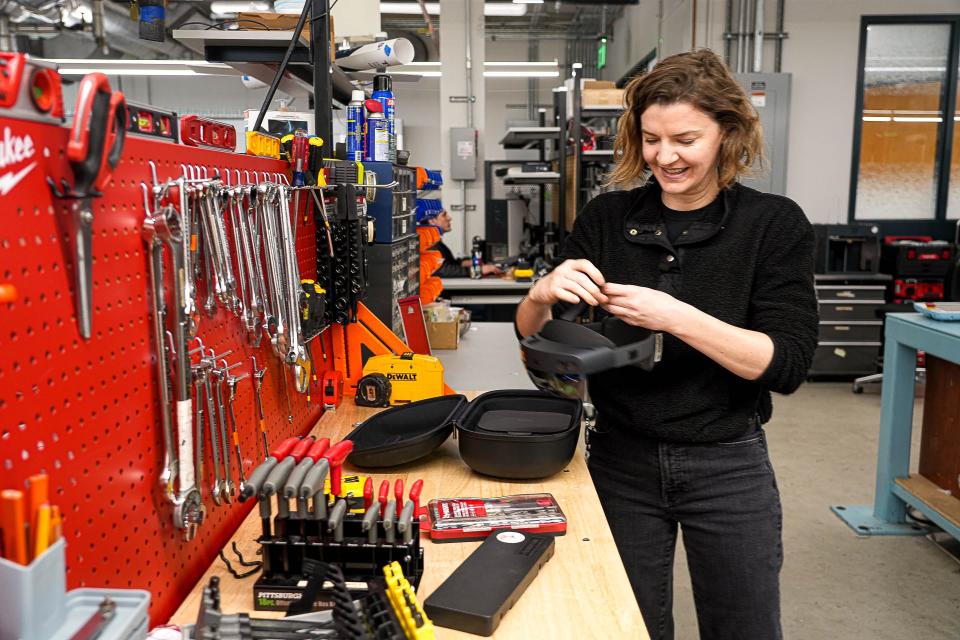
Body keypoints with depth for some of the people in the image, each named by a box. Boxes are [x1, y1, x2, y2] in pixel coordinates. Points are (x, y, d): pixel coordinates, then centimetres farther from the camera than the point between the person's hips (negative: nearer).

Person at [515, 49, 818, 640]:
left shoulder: (775, 224, -7)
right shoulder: (606, 219, -2)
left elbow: (788, 364, -14)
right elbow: (536, 339, 1)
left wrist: (676, 317, -27)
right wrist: (542, 295, -22)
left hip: (728, 466, -1)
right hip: (621, 461, 2)